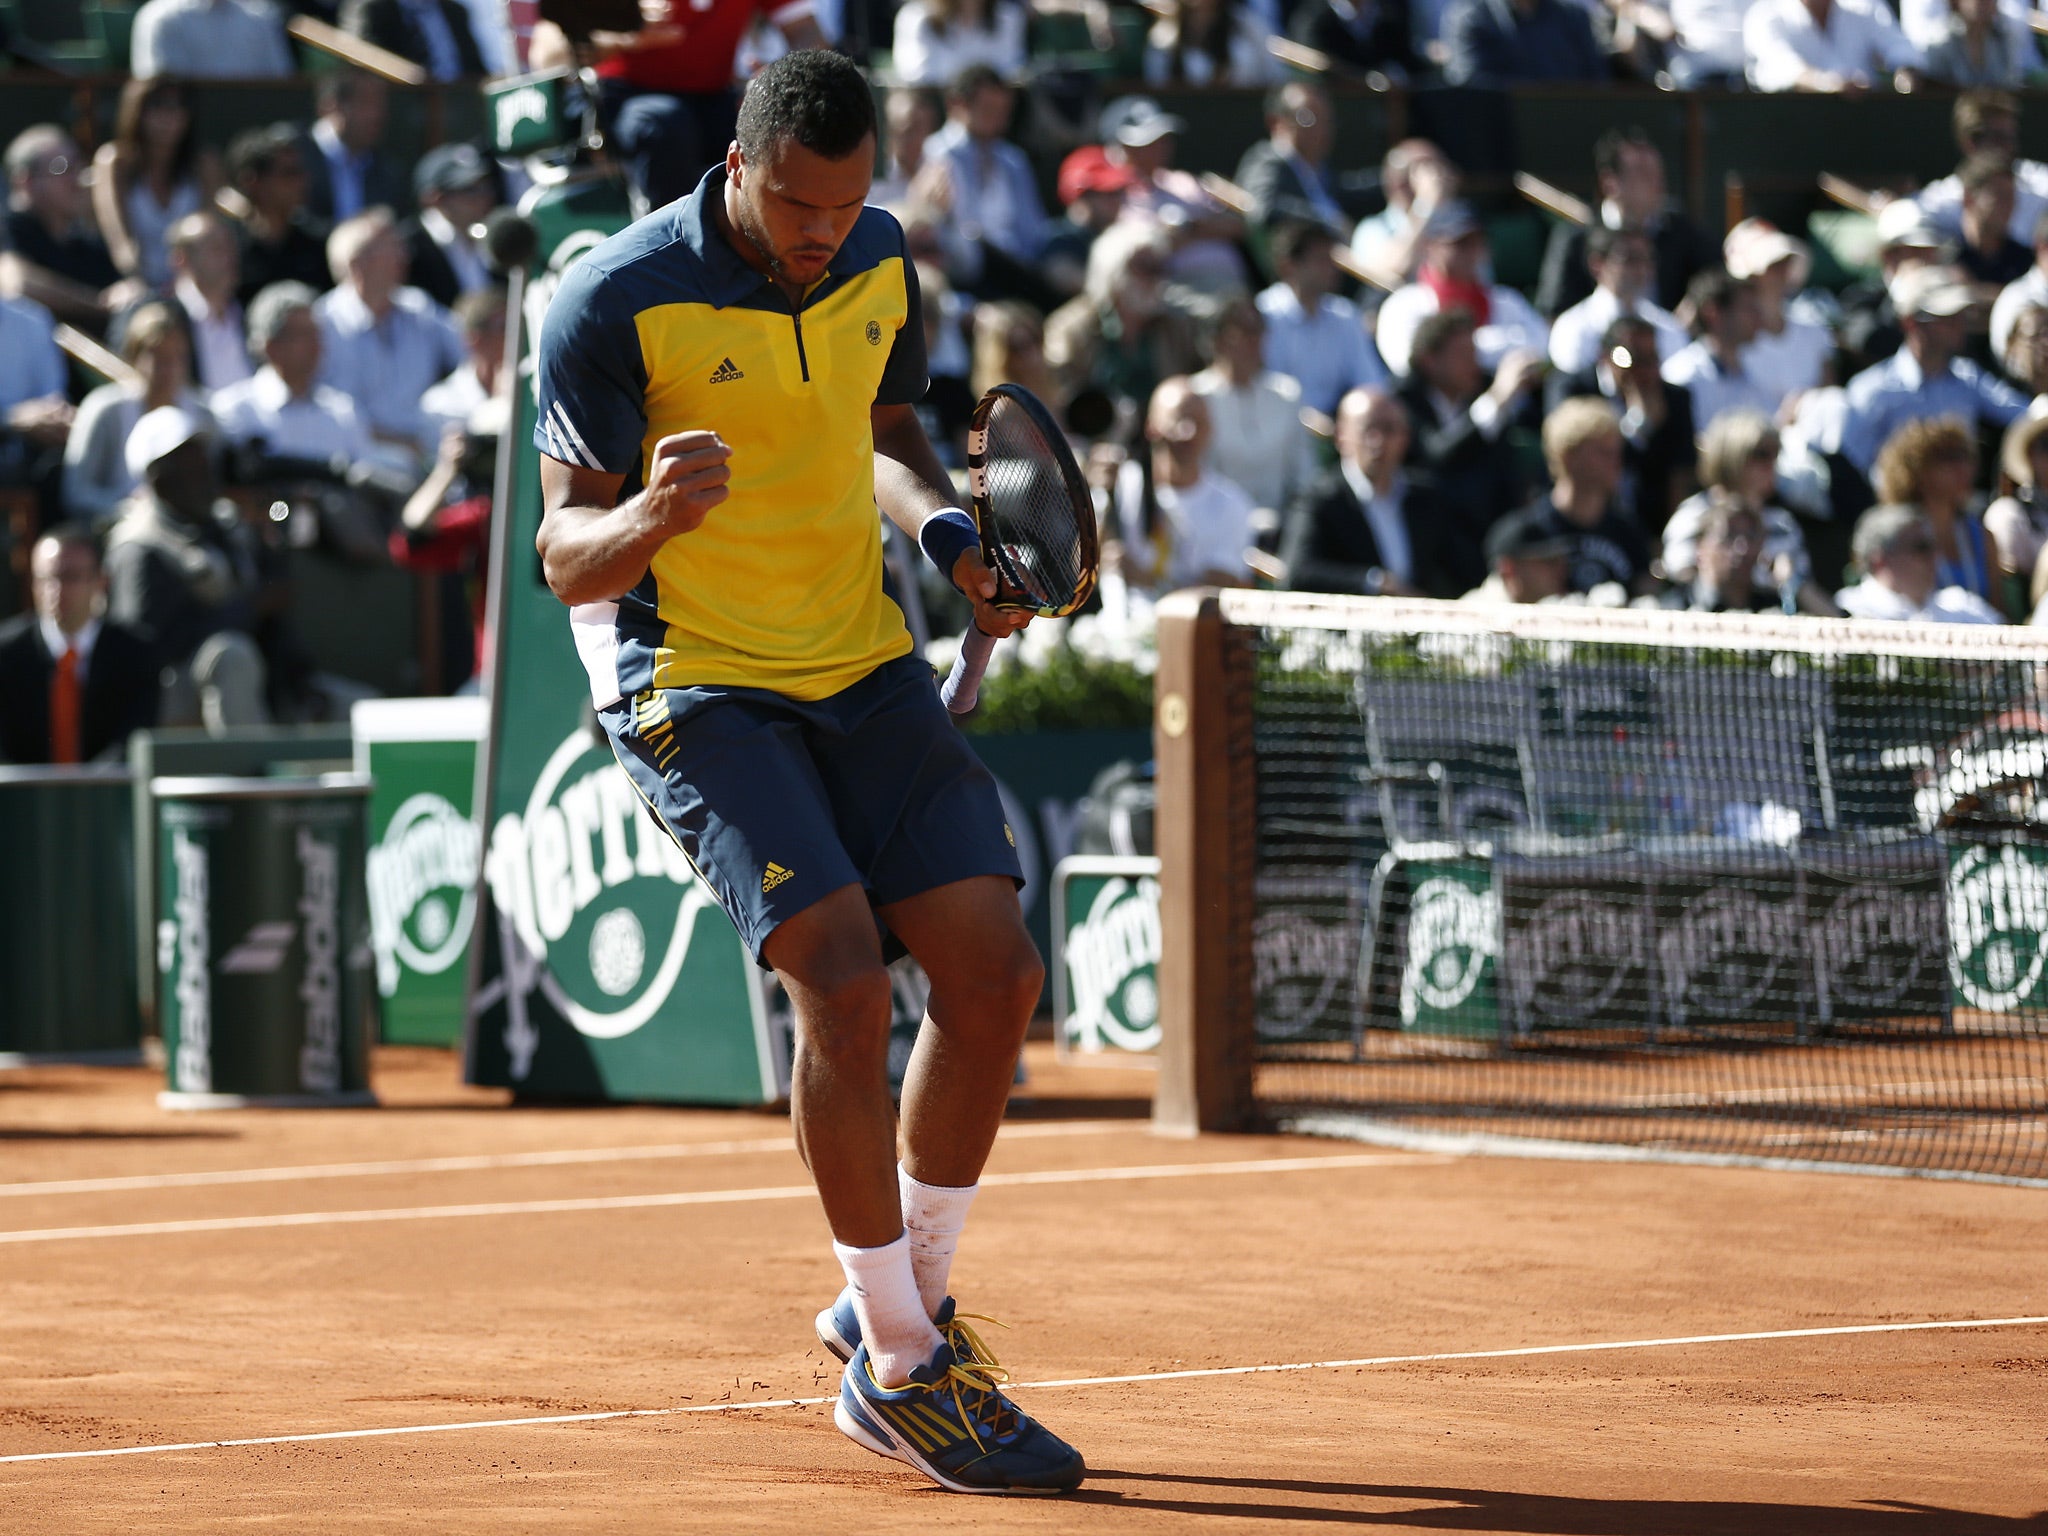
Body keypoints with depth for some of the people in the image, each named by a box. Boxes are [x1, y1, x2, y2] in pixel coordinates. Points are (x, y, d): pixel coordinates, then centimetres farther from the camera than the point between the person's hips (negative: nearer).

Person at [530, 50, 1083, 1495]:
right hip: (695, 682, -6)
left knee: (994, 969, -3)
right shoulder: (616, 304, -16)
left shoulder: (879, 262, 2)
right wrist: (653, 516, -37)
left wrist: (948, 532, 0)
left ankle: (906, 1297, 18)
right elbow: (568, 559, -14)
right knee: (844, 979, -21)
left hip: (865, 665, 6)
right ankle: (895, 1368, -8)